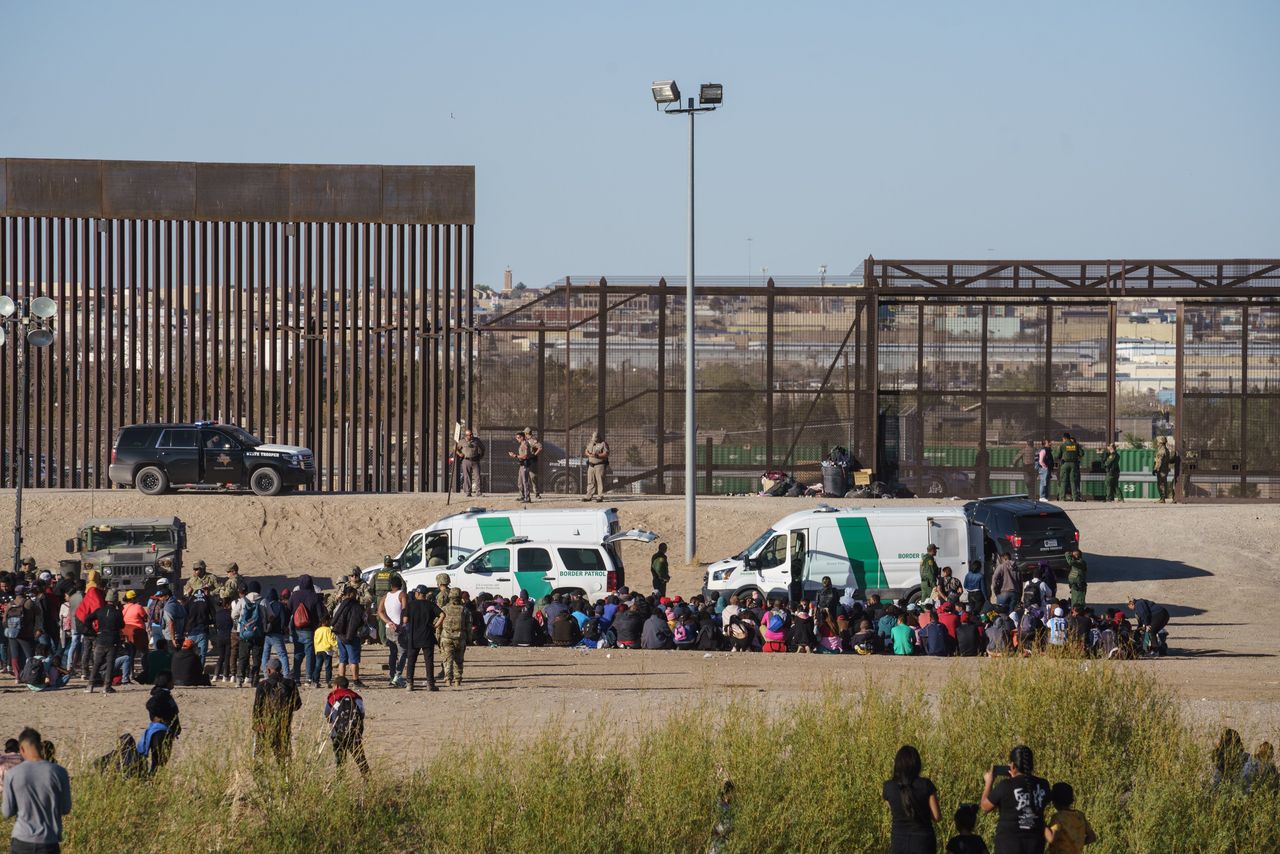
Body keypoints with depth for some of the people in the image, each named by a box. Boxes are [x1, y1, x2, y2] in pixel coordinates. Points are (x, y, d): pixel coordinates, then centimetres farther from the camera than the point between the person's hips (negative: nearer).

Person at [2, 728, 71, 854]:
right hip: (49, 843, 0)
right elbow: (65, 809, 3)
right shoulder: (59, 772, -5)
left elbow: (8, 812, 1)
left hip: (21, 843, 0)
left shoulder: (12, 774, -5)